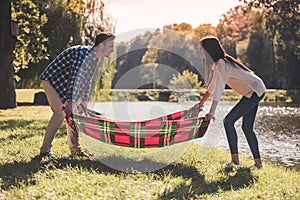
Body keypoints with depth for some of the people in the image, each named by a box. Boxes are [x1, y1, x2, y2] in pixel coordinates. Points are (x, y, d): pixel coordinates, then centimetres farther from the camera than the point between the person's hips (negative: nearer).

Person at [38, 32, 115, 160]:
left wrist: (83, 99, 4)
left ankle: (75, 150, 15)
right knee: (60, 113, -19)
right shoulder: (82, 53, -29)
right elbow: (75, 77, -34)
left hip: (65, 85, 9)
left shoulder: (95, 59, 1)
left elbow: (87, 79, 10)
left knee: (73, 113, 7)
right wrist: (71, 101, -37)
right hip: (51, 80, -9)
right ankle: (45, 150, -13)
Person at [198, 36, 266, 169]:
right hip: (256, 91, 10)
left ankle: (235, 160, -10)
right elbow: (212, 86, 22)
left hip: (254, 92, -10)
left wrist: (211, 112, -28)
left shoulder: (221, 64, -19)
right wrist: (201, 103, 26)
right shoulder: (218, 63, 12)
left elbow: (219, 89, -26)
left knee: (228, 121, -11)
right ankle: (258, 162, 12)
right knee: (247, 127, 10)